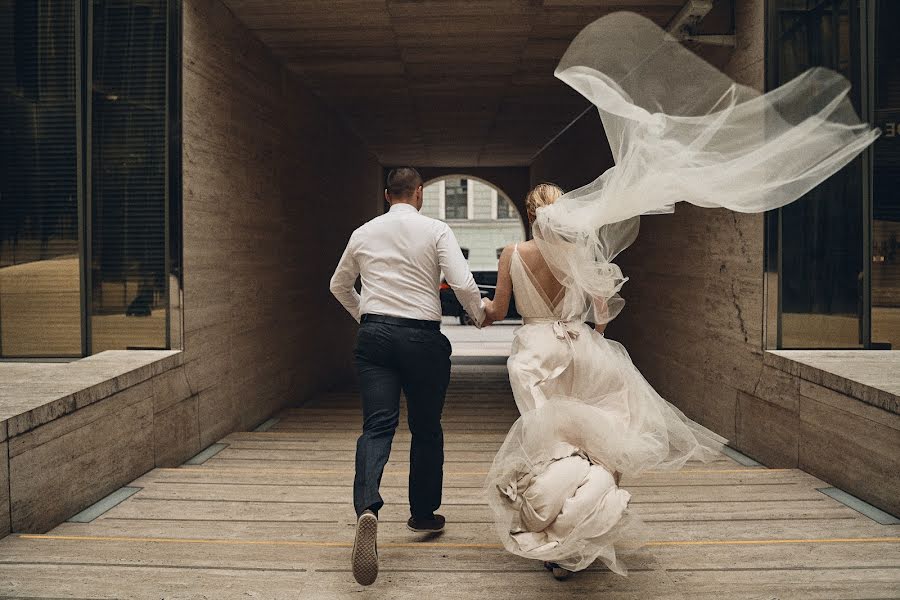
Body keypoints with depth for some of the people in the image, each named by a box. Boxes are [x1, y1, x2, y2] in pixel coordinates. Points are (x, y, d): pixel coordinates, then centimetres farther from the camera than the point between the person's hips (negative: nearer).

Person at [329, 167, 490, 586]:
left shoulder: (363, 233, 11)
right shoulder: (436, 230, -1)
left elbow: (339, 286, 24)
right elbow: (463, 284, -12)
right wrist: (480, 316, 8)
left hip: (374, 335, 2)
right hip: (422, 337, -2)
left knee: (377, 427, -5)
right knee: (427, 429, 14)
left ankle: (367, 508, -29)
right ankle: (423, 515, 29)